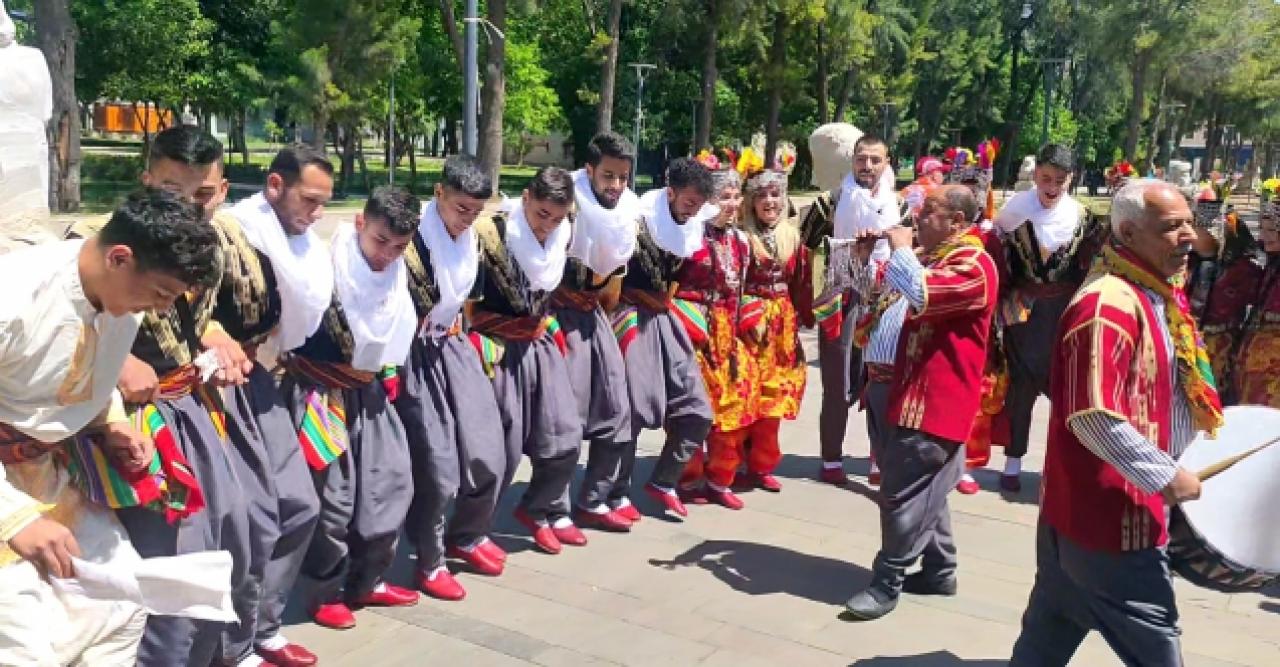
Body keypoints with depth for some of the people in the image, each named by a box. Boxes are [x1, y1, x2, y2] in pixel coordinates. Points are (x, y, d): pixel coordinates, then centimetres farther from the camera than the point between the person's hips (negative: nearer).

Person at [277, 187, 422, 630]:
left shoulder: (396, 274, 2)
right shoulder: (326, 270, -19)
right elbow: (291, 324, -17)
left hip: (369, 391, 7)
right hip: (321, 391, -7)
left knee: (392, 481, 8)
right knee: (334, 494, -3)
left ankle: (367, 581, 24)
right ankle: (329, 592, 17)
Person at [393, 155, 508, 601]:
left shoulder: (473, 237, 3)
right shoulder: (412, 239, -20)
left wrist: (457, 327, 15)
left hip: (456, 349, 7)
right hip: (419, 358, -7)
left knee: (487, 453, 10)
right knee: (437, 467, -3)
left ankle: (466, 537, 33)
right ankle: (430, 562, 17)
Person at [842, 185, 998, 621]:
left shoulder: (972, 263, -16)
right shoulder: (937, 257, 17)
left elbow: (920, 295, -34)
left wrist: (900, 248, -17)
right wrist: (870, 257, 5)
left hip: (936, 399, -10)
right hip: (922, 393, 10)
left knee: (903, 494, -7)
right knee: (924, 490, 17)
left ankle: (887, 583, 1)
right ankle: (939, 571, 28)